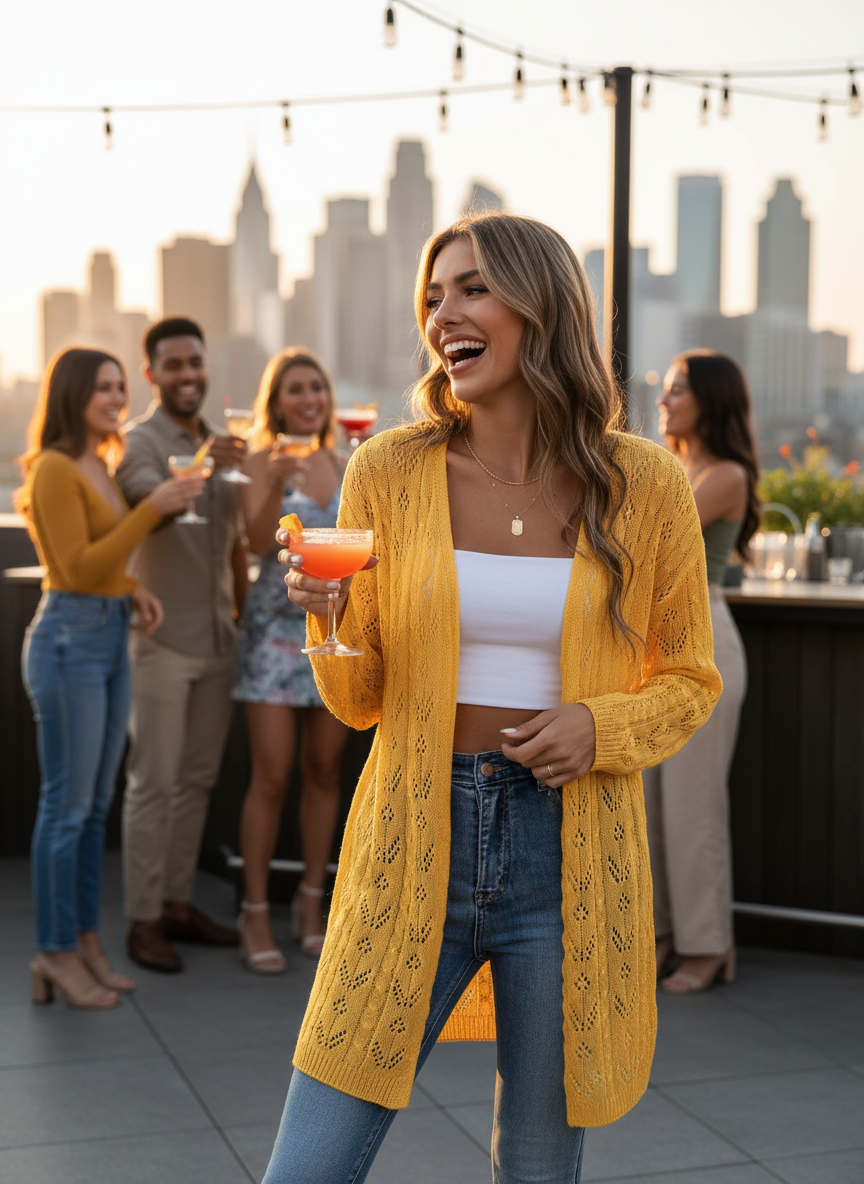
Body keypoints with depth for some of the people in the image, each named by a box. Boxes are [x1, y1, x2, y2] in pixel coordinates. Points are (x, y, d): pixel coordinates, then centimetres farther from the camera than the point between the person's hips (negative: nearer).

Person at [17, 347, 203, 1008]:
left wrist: (134, 592, 4)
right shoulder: (54, 469, -12)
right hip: (69, 639, -9)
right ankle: (56, 954, 9)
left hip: (110, 640, 9)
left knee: (95, 805, 12)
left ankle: (86, 944, 21)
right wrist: (154, 508, -20)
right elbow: (78, 570, -18)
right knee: (67, 806, -2)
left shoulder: (99, 467, 14)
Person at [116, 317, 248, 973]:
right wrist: (200, 464, -49)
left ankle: (179, 903, 22)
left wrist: (246, 617, 13)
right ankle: (143, 919, 6)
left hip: (218, 639, 7)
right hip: (164, 640, -6)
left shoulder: (223, 445, 13)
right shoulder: (139, 442, -8)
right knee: (154, 783, -1)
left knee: (199, 779, 12)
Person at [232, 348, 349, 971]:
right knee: (272, 776, -5)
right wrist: (275, 483, -31)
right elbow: (260, 541, -17)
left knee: (324, 770, 7)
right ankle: (256, 913, 5)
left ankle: (311, 901, 19)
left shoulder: (343, 464, 11)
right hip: (278, 627, -4)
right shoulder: (263, 461, -3)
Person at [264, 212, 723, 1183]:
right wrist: (327, 619, -16)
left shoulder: (642, 484, -3)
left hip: (570, 854, 0)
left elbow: (688, 680, 8)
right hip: (414, 846, 0)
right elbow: (359, 701, 5)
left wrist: (603, 726, -12)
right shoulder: (387, 472, -1)